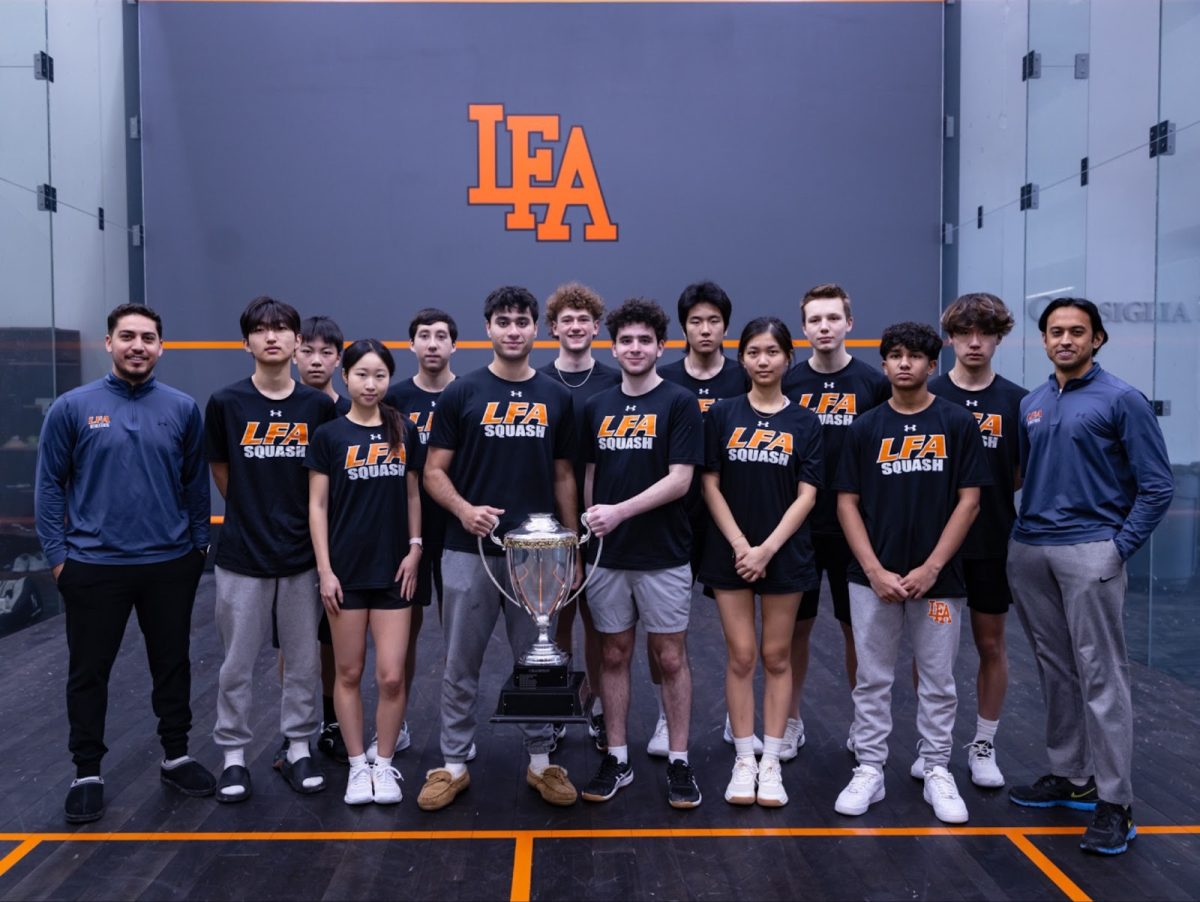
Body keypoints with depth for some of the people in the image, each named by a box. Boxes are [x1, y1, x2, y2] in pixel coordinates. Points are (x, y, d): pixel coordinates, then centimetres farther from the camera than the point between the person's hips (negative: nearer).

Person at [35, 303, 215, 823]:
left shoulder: (182, 409, 1)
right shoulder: (73, 407, -4)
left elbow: (196, 483, 6)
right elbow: (50, 485, 0)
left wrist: (199, 545, 3)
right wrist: (57, 555, -4)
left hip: (171, 565, 2)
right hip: (94, 566, -1)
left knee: (173, 664, 13)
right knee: (89, 672, 8)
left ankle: (177, 757, 29)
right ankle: (87, 773, 23)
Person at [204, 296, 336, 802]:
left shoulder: (319, 406, 1)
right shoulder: (226, 403, -3)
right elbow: (221, 472, 8)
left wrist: (298, 519, 8)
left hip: (302, 555, 1)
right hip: (242, 556, -1)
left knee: (304, 660, 10)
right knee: (237, 663, 7)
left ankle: (299, 750, 24)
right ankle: (233, 756, 21)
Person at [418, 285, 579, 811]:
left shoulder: (556, 397, 6)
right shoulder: (462, 393, -1)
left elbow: (563, 477, 10)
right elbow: (434, 471, -1)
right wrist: (464, 509, -19)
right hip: (470, 551, -2)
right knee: (461, 664, 7)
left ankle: (541, 761, 25)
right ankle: (454, 764, 21)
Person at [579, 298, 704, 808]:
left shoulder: (679, 403, -6)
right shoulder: (597, 408, 9)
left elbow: (680, 479, -13)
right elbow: (589, 477, 13)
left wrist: (620, 511, -20)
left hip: (663, 556, -4)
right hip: (608, 556, 4)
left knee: (670, 658, 5)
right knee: (614, 656, 10)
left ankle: (678, 761, 17)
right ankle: (617, 758, 21)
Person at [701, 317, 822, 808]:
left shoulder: (805, 421, 2)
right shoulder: (722, 414, 2)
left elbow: (806, 494, -3)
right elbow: (711, 485, -1)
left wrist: (767, 548, -12)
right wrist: (740, 545, -9)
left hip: (784, 554, 0)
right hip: (731, 553, 0)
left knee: (776, 658, 7)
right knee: (740, 657, 4)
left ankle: (771, 762, 17)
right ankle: (743, 761, 15)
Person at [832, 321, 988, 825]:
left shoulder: (957, 423, 0)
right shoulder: (865, 428, 3)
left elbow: (969, 501, -3)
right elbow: (847, 503, 1)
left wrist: (931, 567, -11)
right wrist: (875, 570, -9)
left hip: (937, 578, -1)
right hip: (873, 579, 1)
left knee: (938, 683, 9)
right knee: (872, 680, 8)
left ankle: (937, 774, 23)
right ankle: (869, 771, 19)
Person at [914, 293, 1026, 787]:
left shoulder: (1016, 400, 1)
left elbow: (1027, 475, 4)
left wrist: (991, 488, -12)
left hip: (992, 543, 1)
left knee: (991, 644, 9)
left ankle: (983, 746, 24)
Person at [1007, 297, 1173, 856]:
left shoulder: (1121, 400, -5)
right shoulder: (1031, 404, 12)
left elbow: (1157, 485, -6)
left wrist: (1122, 545, -10)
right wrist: (1026, 529, 10)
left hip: (1090, 553, -6)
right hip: (1028, 552, 6)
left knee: (1100, 676, -4)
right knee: (1055, 671, 13)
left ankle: (1114, 803, 3)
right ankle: (1068, 777, 26)